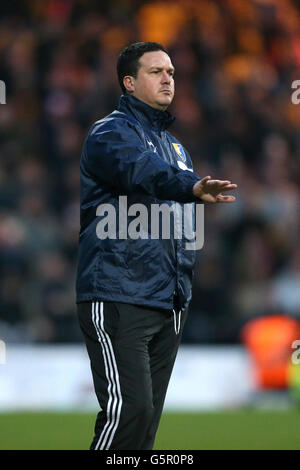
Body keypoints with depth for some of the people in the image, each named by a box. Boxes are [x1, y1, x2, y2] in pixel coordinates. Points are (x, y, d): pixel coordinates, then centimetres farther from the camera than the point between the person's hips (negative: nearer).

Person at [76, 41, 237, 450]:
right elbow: (142, 171, -28)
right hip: (118, 297, -8)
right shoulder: (110, 133, -5)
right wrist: (192, 186, -46)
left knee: (149, 416, 7)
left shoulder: (175, 146, 22)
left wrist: (184, 288, 17)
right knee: (129, 409, -18)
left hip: (169, 304, 8)